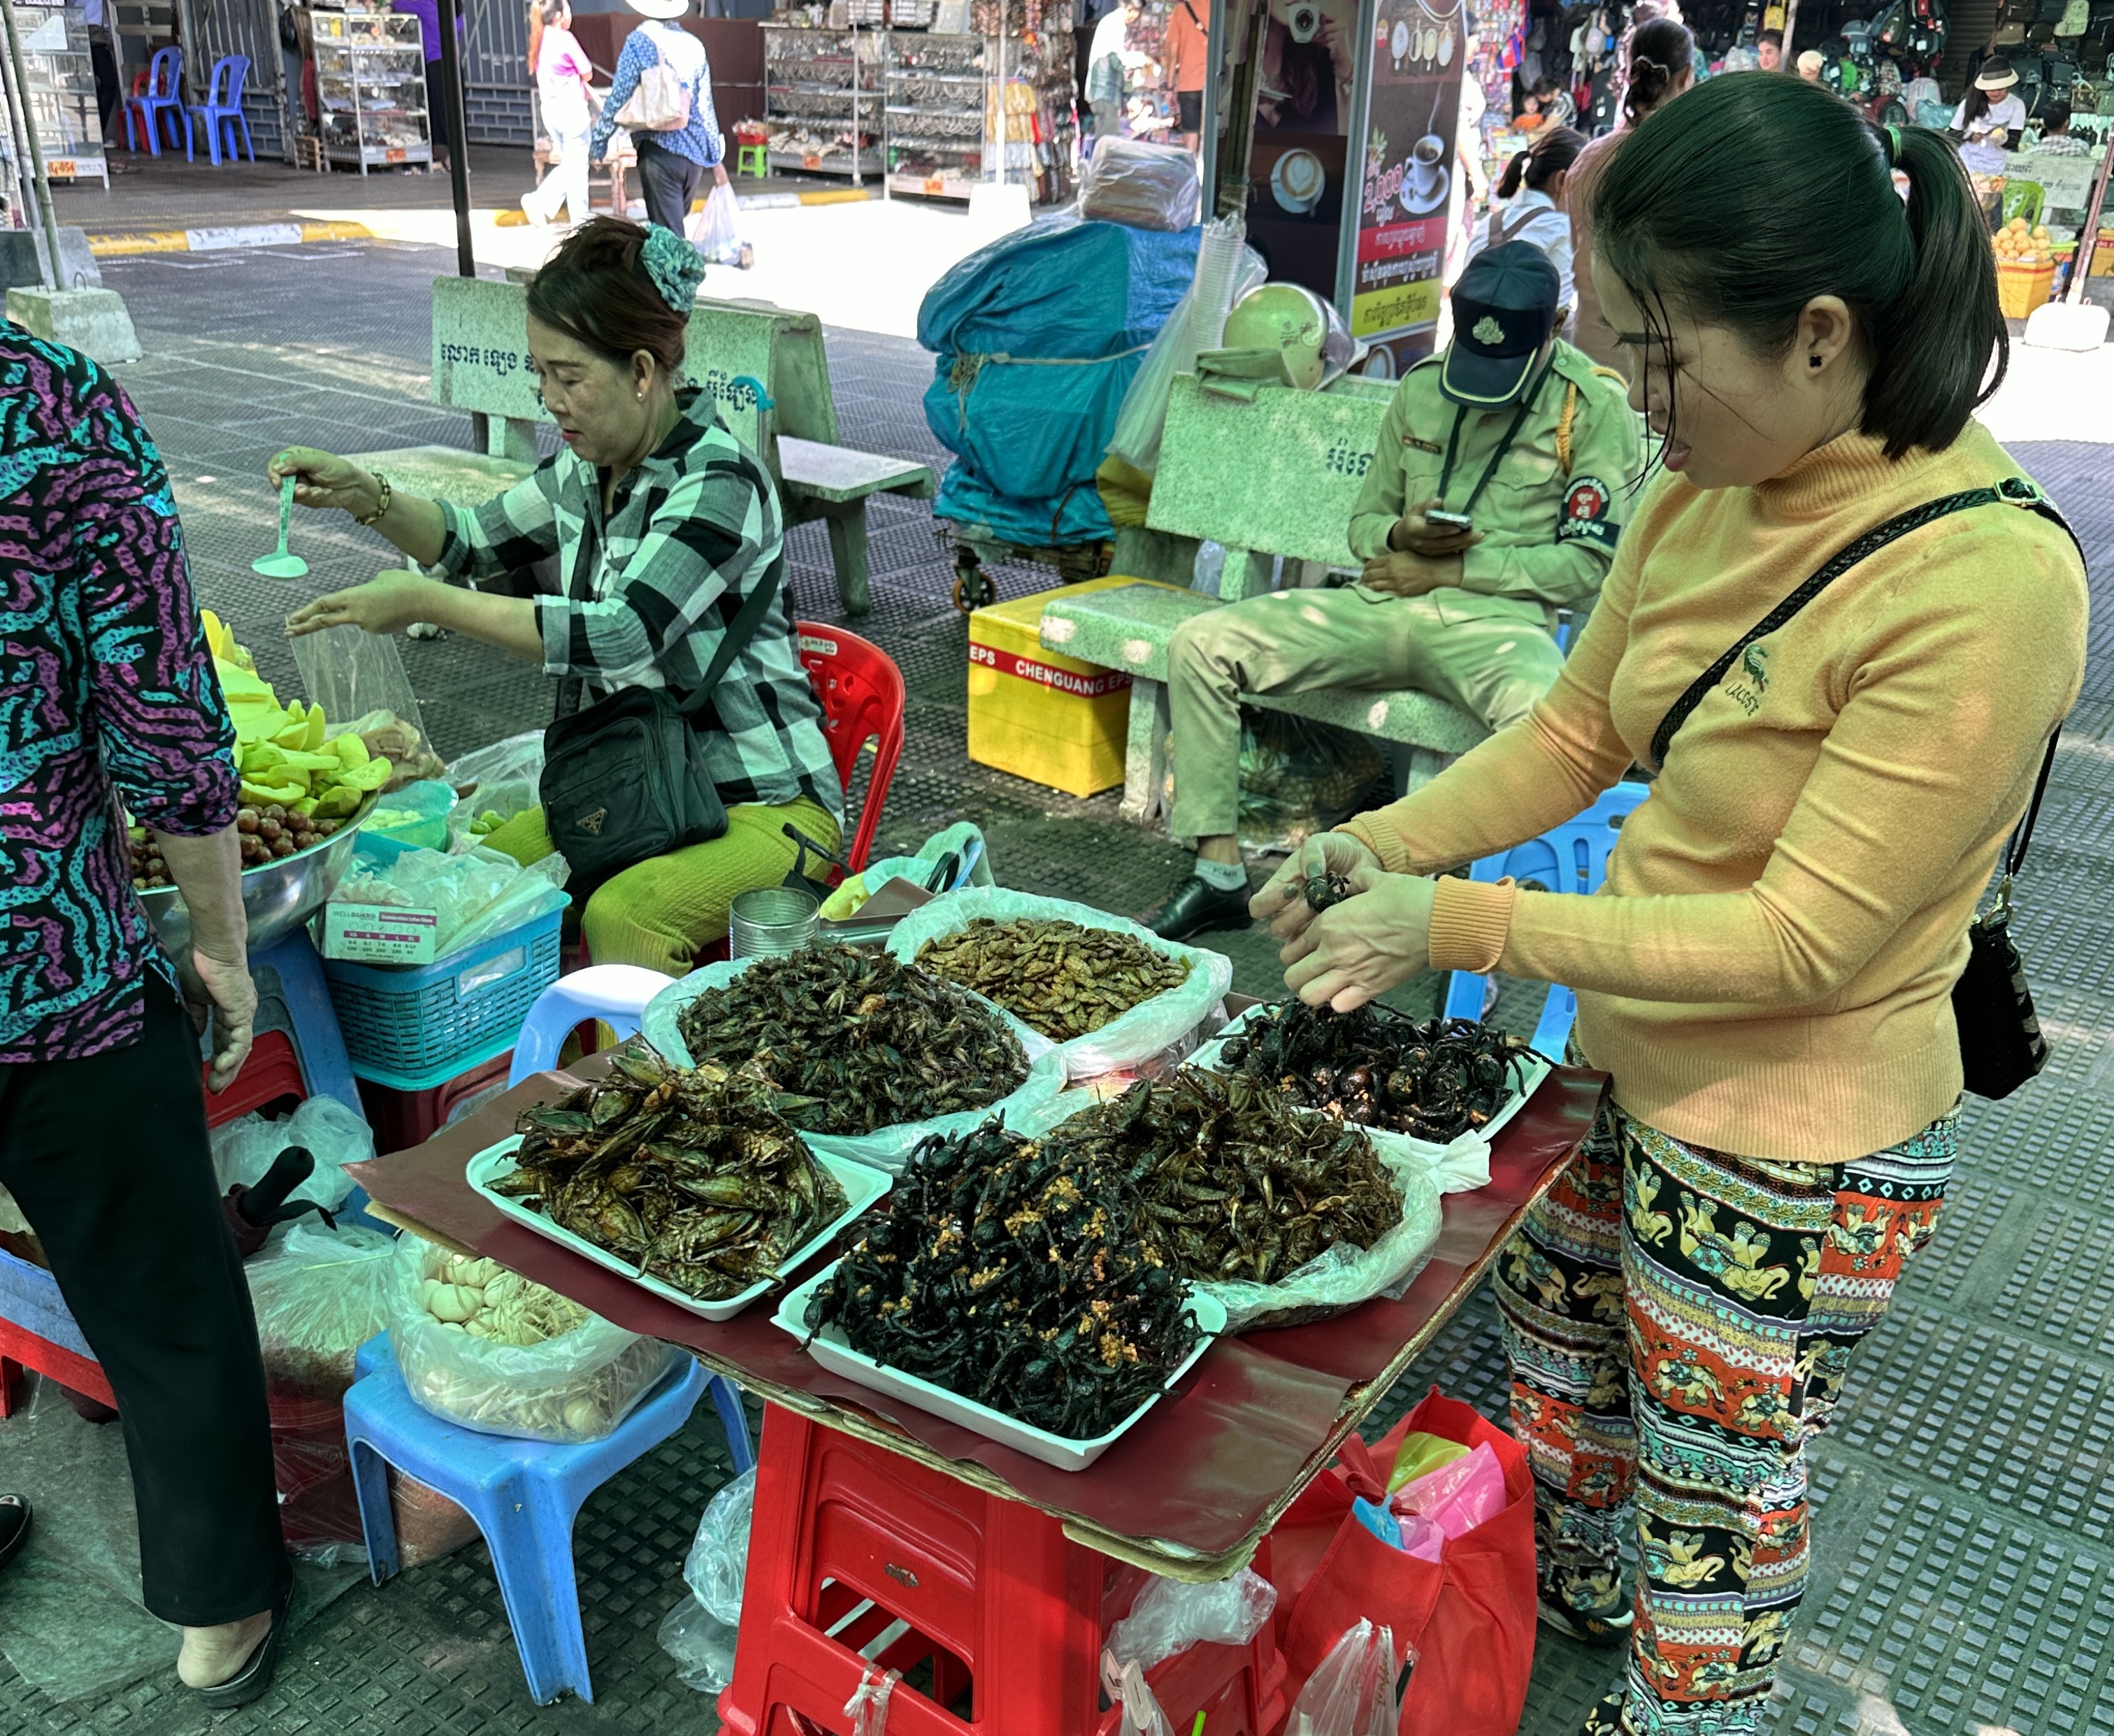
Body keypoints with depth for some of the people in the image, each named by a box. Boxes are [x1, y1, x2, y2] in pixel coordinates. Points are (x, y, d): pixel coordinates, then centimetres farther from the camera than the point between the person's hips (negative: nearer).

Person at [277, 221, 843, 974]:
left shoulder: (720, 483, -21)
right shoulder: (589, 467, 5)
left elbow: (619, 637, -31)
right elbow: (478, 541, 20)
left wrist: (428, 602, -27)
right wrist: (364, 495, 1)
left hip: (767, 801, -8)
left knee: (618, 917, -33)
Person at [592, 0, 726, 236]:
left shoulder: (639, 41, -6)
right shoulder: (694, 45, 7)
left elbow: (619, 98, -7)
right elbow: (706, 107, 10)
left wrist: (598, 143, 3)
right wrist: (716, 158, 17)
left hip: (659, 150, -5)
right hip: (695, 151, 5)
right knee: (677, 225, 19)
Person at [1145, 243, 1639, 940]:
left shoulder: (1595, 406, 1)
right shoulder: (1420, 389, 15)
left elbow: (1587, 565, -3)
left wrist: (1448, 570, -7)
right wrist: (1401, 534, -6)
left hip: (1495, 618, -4)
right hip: (1385, 603, 5)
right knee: (1199, 644, -13)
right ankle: (1219, 874, -10)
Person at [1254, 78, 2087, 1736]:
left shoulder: (1984, 585, -29)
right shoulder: (1712, 484, -7)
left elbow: (1799, 941, -27)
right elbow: (1577, 730, 3)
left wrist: (1465, 924, -27)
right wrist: (1384, 843, -11)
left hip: (1797, 1142, -8)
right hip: (1635, 1059, 8)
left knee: (1715, 1490, 15)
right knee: (1554, 1311, 30)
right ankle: (1576, 1581, 60)